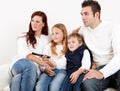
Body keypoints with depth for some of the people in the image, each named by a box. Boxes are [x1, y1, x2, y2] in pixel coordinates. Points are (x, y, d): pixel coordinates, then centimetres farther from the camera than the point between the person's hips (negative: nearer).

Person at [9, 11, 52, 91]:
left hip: (34, 68, 0)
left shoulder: (46, 40, 21)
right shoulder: (23, 37, 17)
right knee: (29, 64, -39)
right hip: (19, 64, 0)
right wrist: (42, 62, -18)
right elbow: (24, 54, -3)